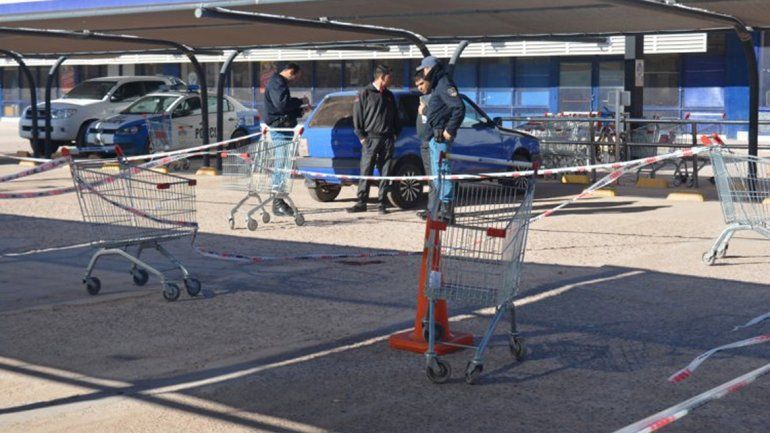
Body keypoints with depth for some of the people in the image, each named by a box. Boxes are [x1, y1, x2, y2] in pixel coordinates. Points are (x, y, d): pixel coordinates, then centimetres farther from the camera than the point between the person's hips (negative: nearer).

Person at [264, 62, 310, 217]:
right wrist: (300, 102, -11)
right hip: (280, 128, -11)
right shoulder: (276, 83, -11)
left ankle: (279, 202, 19)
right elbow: (282, 103, -25)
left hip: (283, 128, 11)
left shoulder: (280, 82, 23)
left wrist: (300, 110, 17)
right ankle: (278, 204, -11)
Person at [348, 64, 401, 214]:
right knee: (366, 172, -5)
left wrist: (395, 134, 11)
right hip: (371, 138, -5)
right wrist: (361, 136, -8)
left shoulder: (389, 95, 16)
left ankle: (383, 203, 9)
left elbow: (395, 117, 23)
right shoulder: (365, 93, 0)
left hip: (387, 140, 5)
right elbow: (357, 116, -3)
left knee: (385, 173, 4)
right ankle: (361, 203, -1)